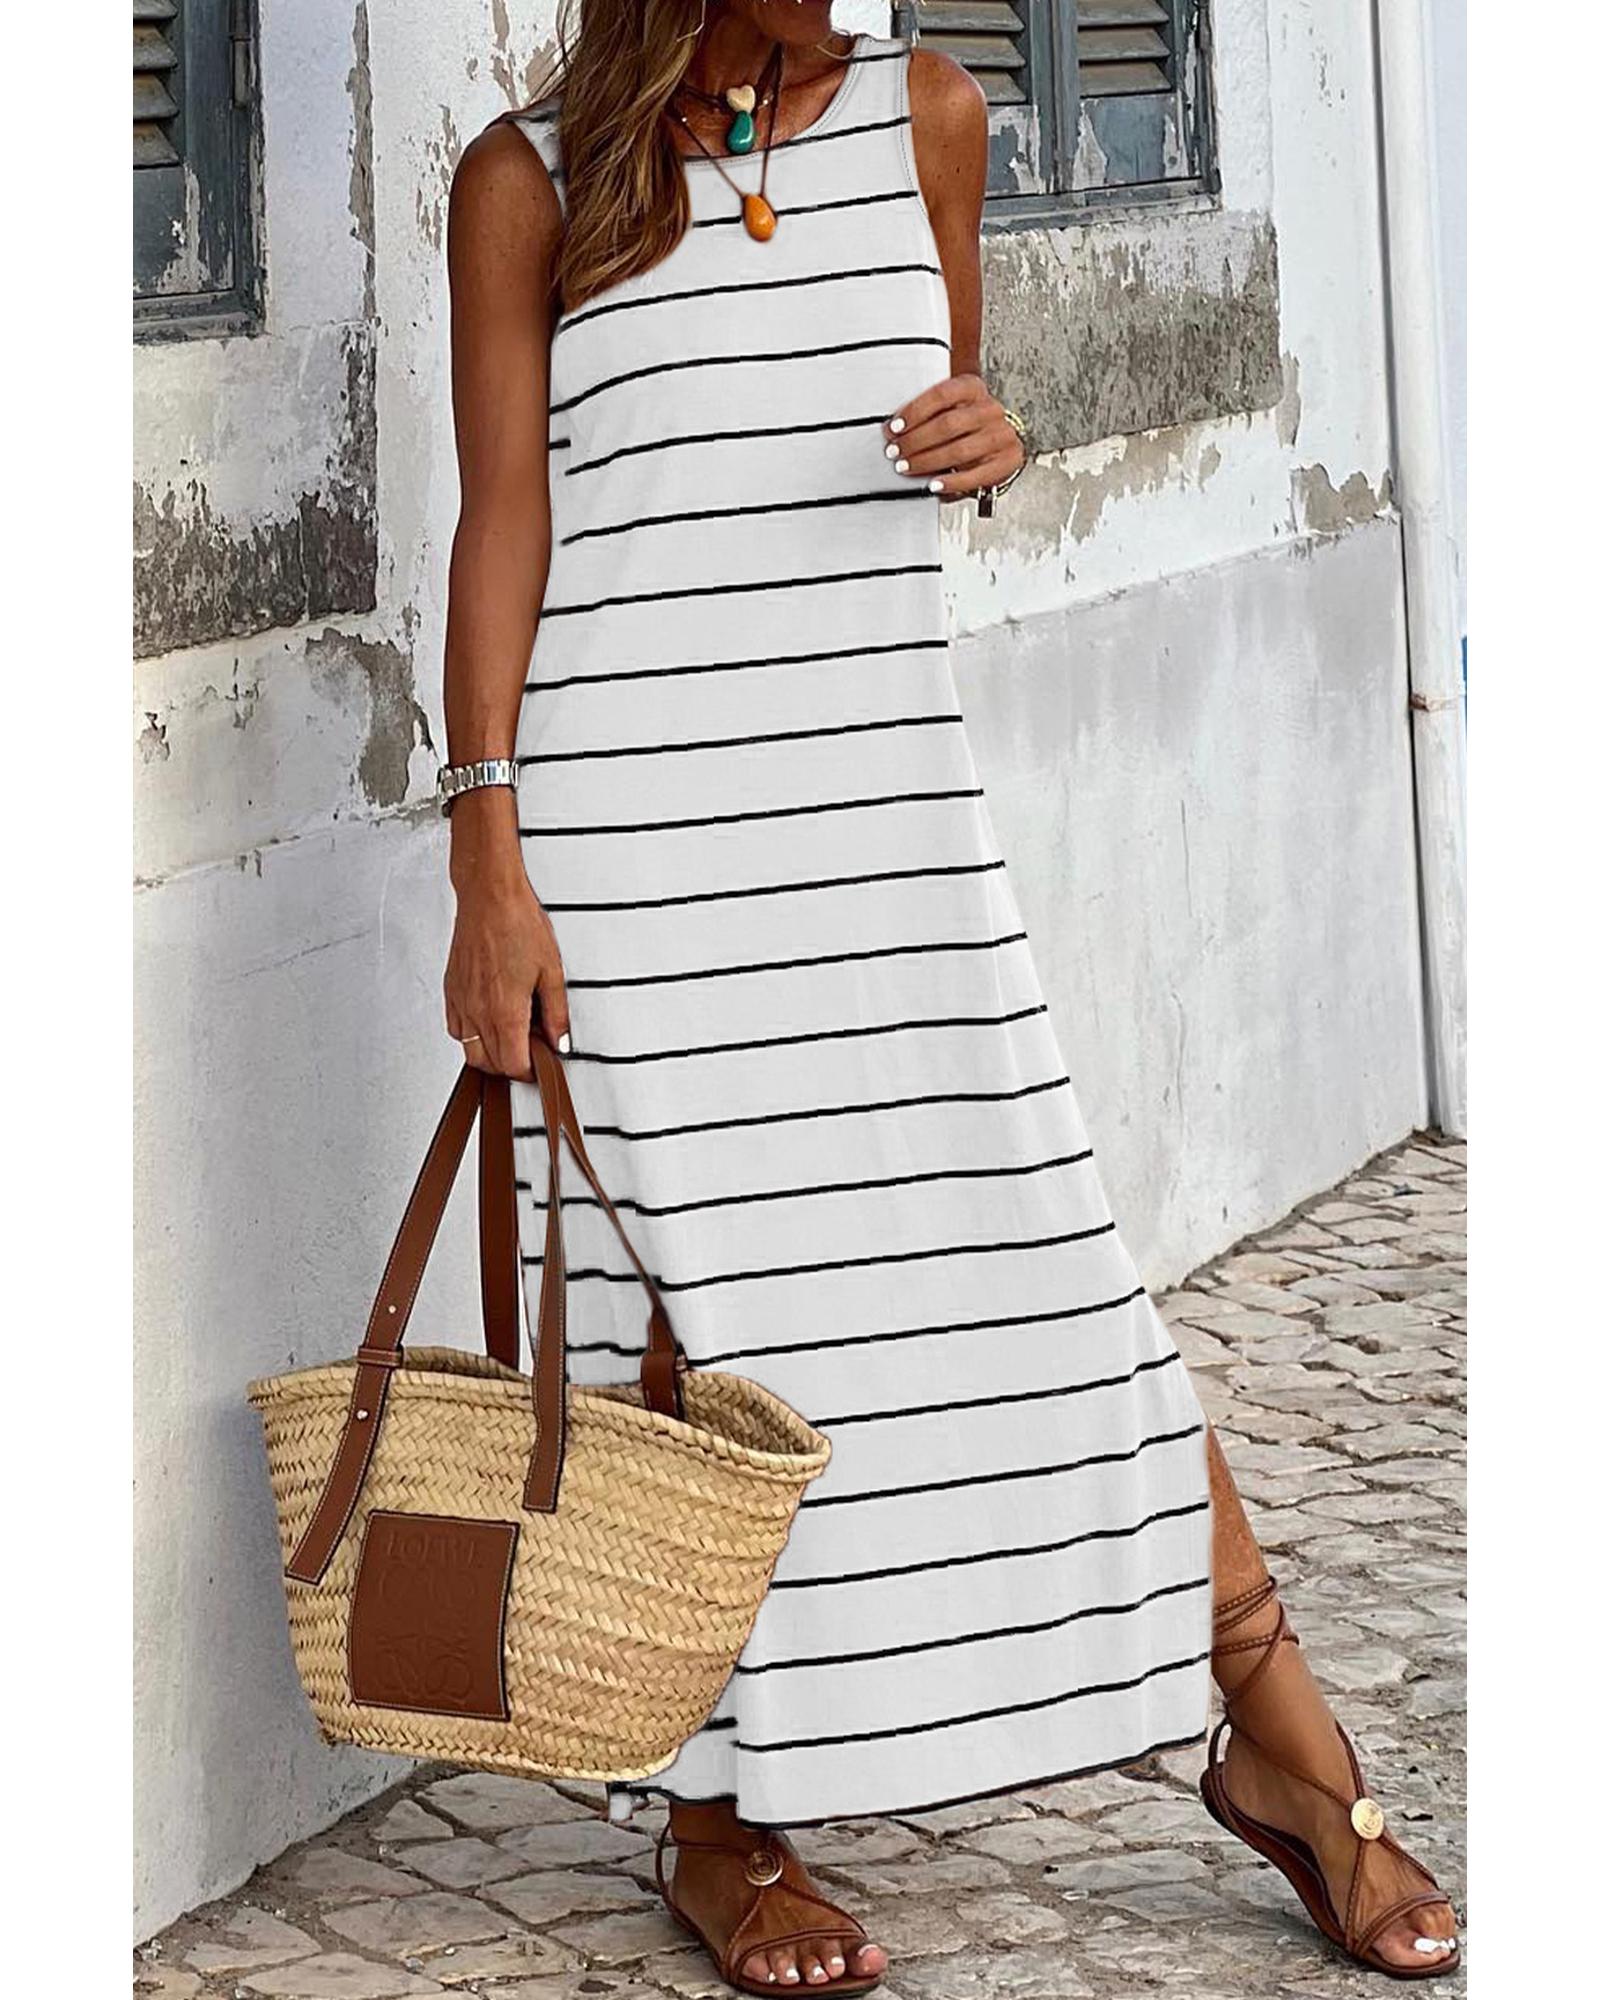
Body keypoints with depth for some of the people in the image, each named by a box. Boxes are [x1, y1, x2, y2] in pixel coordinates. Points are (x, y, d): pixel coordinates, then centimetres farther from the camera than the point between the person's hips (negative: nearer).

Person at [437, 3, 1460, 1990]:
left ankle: (1284, 1755, 17)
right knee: (691, 1298, 1)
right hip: (628, 825, -3)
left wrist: (987, 436, -5)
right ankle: (723, 1824, 17)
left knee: (1050, 1263, 5)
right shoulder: (530, 180, 0)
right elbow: (504, 525, -2)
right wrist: (488, 858, -9)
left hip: (885, 794, 3)